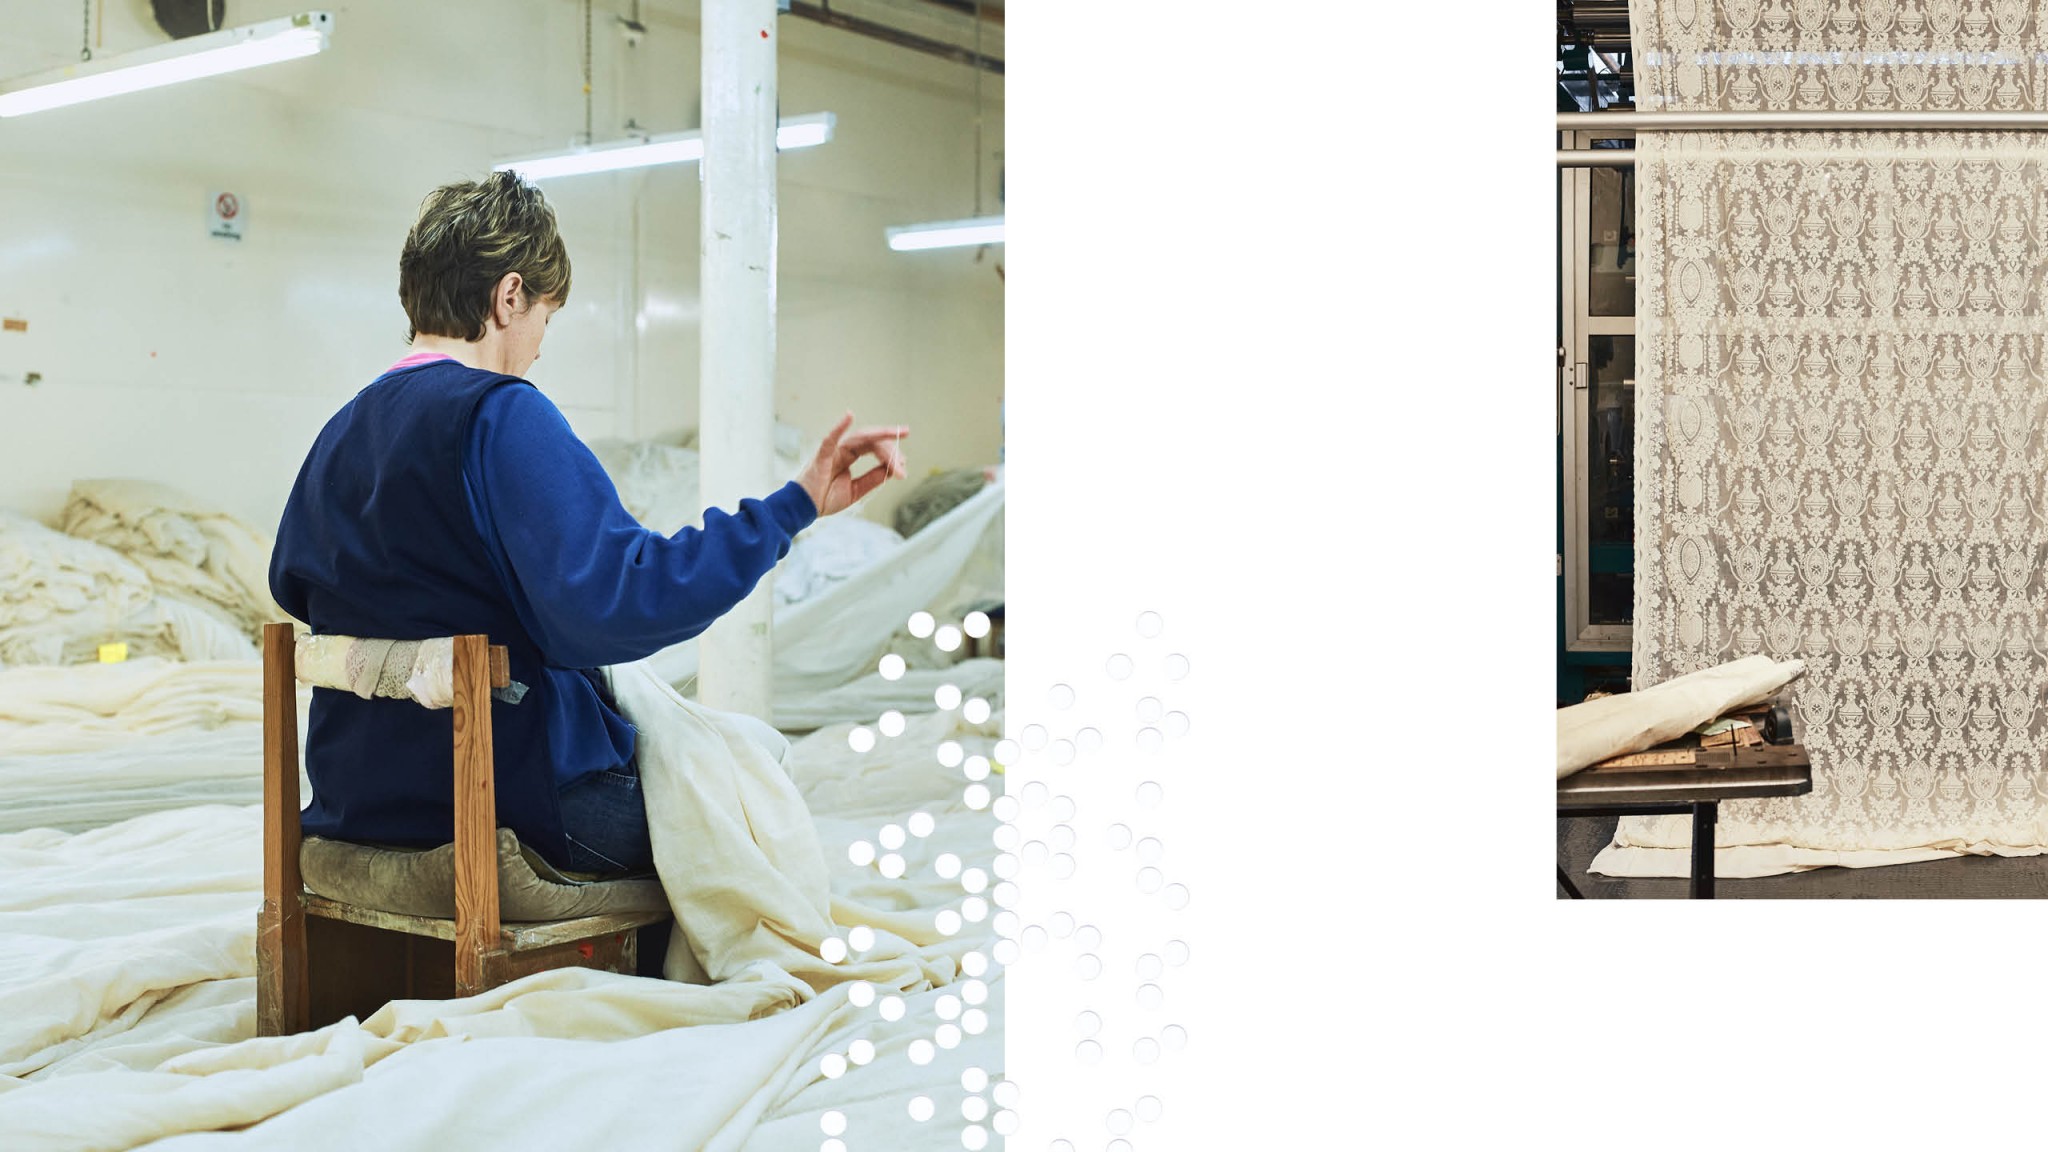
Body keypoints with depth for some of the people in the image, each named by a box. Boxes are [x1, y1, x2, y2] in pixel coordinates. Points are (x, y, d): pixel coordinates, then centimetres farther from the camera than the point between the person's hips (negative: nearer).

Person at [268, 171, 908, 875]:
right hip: (516, 803, -9)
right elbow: (618, 601, -32)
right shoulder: (502, 414, -19)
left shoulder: (337, 434, 7)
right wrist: (795, 504, -30)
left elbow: (290, 580, 23)